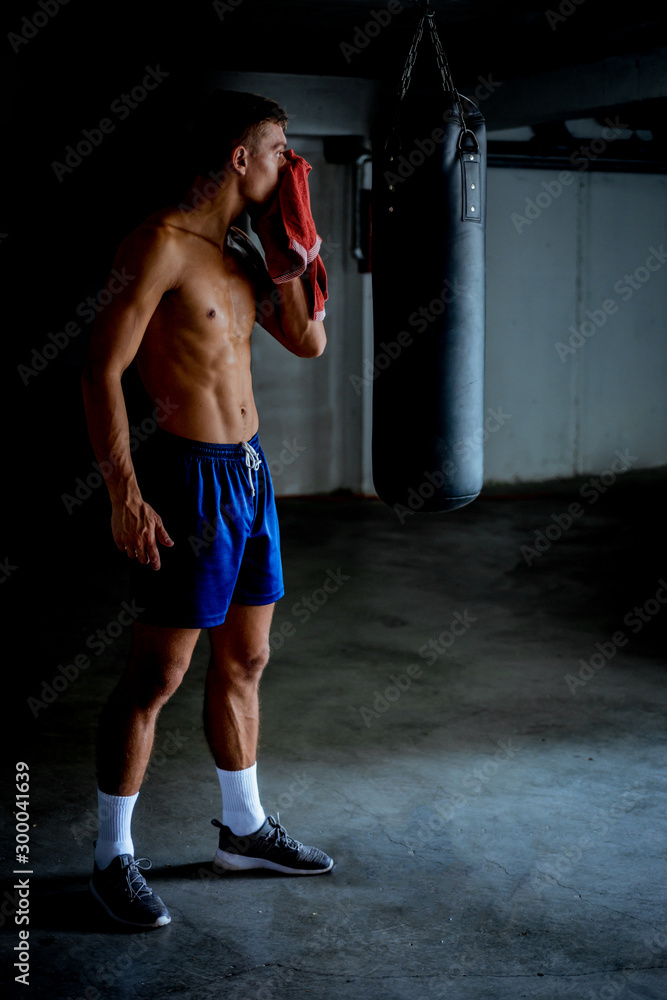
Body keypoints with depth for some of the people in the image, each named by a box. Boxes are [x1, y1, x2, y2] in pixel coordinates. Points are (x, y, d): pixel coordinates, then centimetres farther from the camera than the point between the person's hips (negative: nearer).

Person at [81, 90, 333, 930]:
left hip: (249, 469, 9)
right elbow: (102, 370, -18)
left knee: (244, 663, 17)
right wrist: (125, 495, -22)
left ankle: (243, 828, 32)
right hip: (189, 476, -9)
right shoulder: (162, 244, -14)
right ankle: (113, 859, 13)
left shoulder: (240, 253, 13)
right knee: (155, 677, -1)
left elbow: (309, 343, 15)